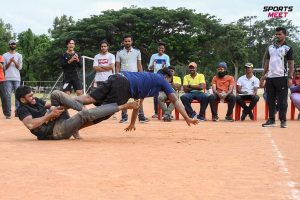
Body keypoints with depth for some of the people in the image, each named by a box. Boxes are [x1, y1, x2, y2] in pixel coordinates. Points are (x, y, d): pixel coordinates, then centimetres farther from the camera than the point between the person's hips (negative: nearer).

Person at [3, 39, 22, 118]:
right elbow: (4, 67, 3)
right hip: (8, 78, -1)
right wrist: (9, 62, -11)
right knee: (8, 95, -4)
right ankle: (8, 112, -2)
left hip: (17, 78, 1)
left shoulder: (19, 55, 11)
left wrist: (14, 61, -12)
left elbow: (20, 67, 3)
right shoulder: (5, 55, 9)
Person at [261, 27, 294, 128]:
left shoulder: (288, 48, 0)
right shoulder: (270, 47, 14)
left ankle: (283, 120, 6)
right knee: (270, 100, 7)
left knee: (282, 100, -1)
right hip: (270, 77, 5)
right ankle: (271, 120, 14)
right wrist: (263, 75, 12)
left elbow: (291, 64, -2)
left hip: (282, 78, -5)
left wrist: (290, 77, -10)